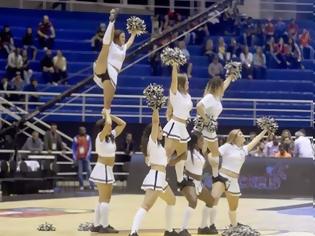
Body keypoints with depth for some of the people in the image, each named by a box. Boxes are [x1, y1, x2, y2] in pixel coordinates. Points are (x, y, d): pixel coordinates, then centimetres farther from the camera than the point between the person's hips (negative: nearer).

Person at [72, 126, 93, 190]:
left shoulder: (87, 137, 4)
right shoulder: (76, 138, 2)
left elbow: (90, 147, 4)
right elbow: (73, 149, 5)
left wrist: (88, 155, -5)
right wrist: (74, 158, -1)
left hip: (86, 157, 0)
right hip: (79, 158, 0)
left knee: (89, 171, -11)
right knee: (80, 172, 1)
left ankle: (91, 185, -10)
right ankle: (81, 186, 8)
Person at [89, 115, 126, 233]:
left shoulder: (112, 136, 7)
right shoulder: (101, 136, -15)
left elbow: (122, 124, 11)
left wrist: (110, 115, 3)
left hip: (108, 170, 9)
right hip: (102, 170, -9)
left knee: (103, 199, 13)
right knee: (105, 199, -5)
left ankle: (96, 225, 18)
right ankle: (104, 226, -2)